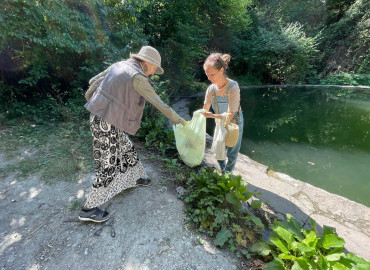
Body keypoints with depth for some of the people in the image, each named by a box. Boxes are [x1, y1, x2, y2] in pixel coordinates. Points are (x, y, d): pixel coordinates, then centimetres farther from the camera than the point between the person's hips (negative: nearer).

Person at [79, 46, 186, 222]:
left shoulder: (118, 65, 9)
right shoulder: (137, 77, -16)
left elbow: (93, 81, 14)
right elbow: (159, 104, -15)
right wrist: (180, 121, -7)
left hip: (98, 115, 9)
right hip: (107, 123, -9)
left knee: (125, 148, 21)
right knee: (110, 163, 1)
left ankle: (136, 178, 43)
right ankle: (89, 209, 16)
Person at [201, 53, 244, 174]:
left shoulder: (233, 87, -30)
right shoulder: (211, 88, -16)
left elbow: (230, 115, -30)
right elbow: (205, 109, -7)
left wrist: (212, 115, -36)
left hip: (234, 123, -4)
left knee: (232, 152, 12)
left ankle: (227, 174, 35)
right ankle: (222, 170, 45)